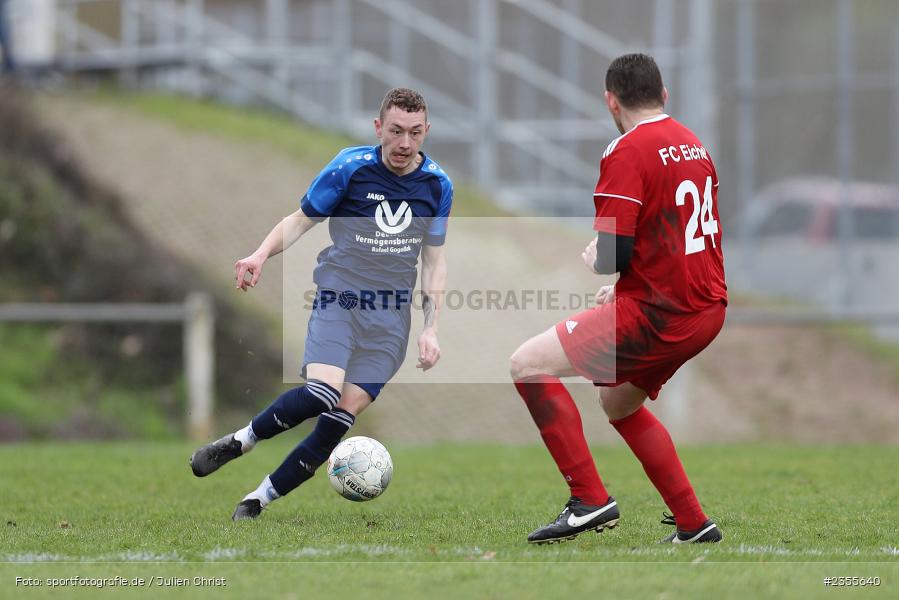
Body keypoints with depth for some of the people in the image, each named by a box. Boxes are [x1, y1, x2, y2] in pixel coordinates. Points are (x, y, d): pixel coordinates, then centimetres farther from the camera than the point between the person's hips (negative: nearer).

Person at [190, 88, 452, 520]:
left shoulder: (437, 185, 3)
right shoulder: (350, 167, -7)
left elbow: (434, 260, 12)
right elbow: (301, 220, 2)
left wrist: (431, 330, 5)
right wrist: (262, 255, -16)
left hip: (390, 321, 3)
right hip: (338, 300, -3)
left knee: (343, 414, -10)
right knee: (321, 394, -27)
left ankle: (260, 500, 0)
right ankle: (237, 443, -4)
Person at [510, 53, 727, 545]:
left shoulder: (627, 152, -12)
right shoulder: (692, 144, 13)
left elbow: (612, 254, -17)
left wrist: (593, 259, 6)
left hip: (659, 314, -9)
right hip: (707, 308, 9)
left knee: (528, 365, -6)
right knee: (618, 402, 28)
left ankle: (590, 500, -11)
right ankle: (693, 523, 24)